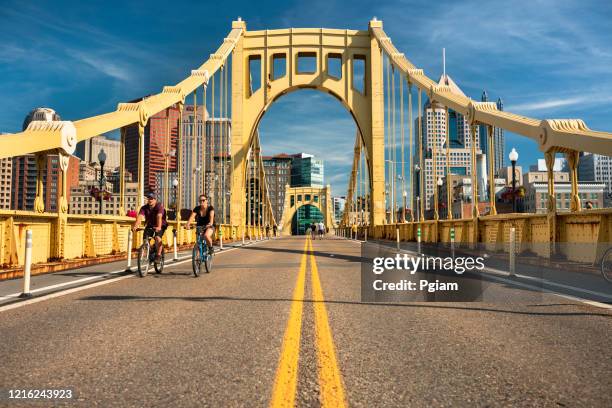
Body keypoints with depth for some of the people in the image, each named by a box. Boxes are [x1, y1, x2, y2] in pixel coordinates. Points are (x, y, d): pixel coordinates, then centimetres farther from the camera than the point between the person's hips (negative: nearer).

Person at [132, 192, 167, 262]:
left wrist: (158, 227, -54)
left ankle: (158, 255, -17)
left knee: (157, 237, -28)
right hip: (149, 225, 5)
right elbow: (139, 217, -26)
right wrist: (135, 226, -44)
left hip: (160, 226, -4)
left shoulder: (159, 206, -21)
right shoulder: (144, 208, -10)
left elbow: (159, 217, -38)